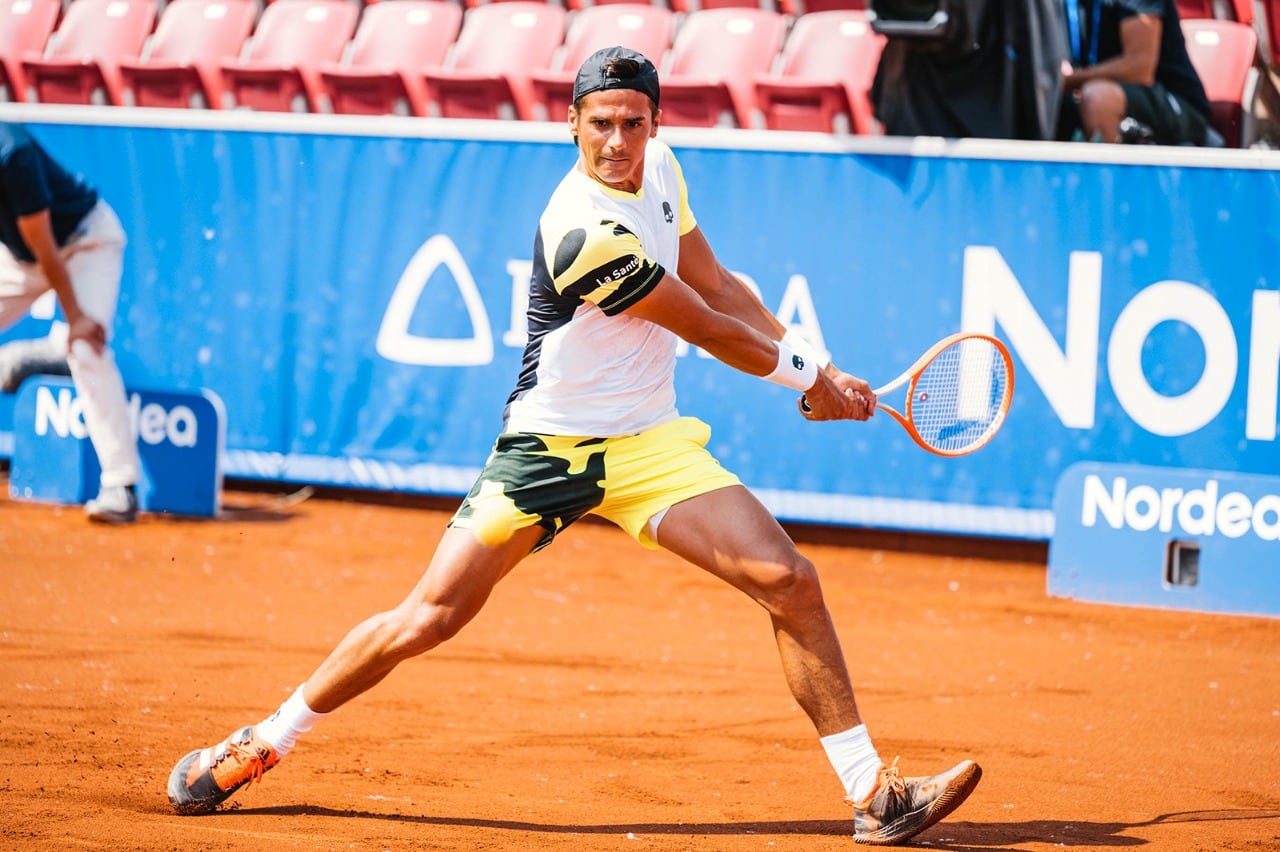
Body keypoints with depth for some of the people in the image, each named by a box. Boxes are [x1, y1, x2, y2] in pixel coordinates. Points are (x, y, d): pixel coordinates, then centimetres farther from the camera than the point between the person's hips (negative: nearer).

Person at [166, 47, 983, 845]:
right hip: (550, 446, -6)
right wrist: (805, 377, 1)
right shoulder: (585, 233, -25)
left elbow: (718, 286, 14)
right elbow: (709, 329, -14)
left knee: (789, 581, -10)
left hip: (653, 447, 6)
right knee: (426, 620, -4)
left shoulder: (661, 168, 0)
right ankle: (261, 744, 15)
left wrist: (815, 365, 5)